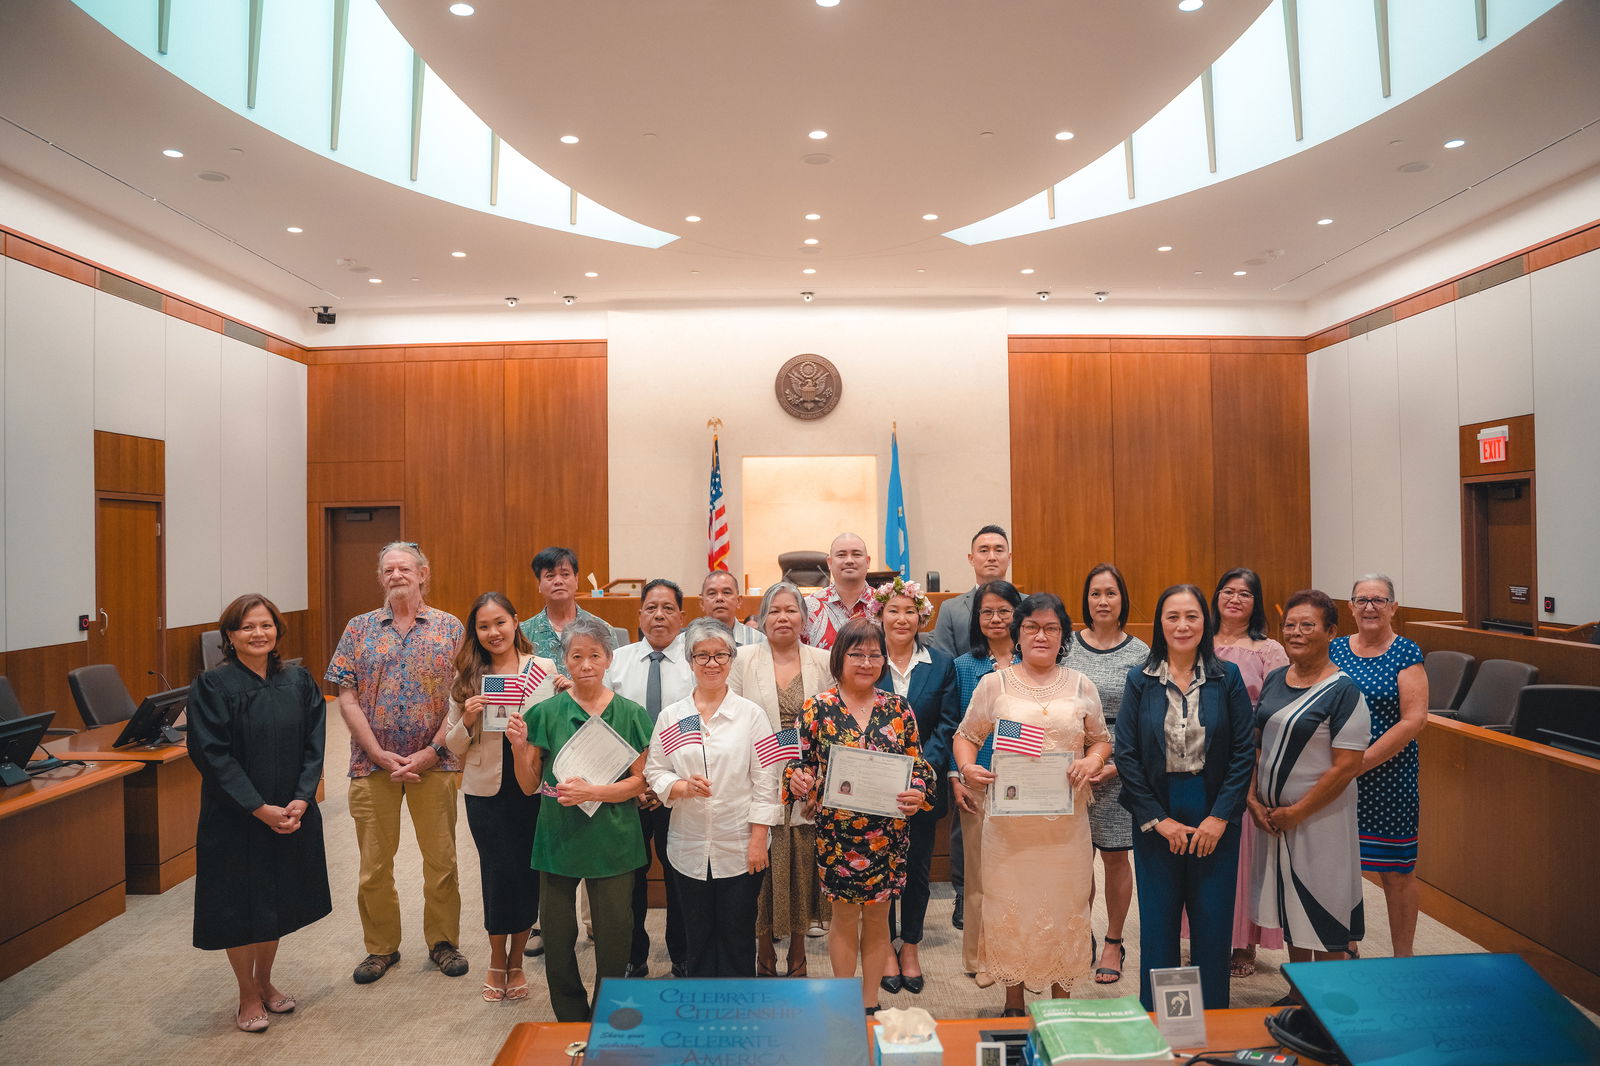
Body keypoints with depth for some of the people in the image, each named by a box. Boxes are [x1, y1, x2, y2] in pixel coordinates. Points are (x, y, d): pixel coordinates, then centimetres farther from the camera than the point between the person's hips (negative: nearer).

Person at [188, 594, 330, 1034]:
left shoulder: (298, 682, 1)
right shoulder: (212, 686, -11)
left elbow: (313, 746, 0)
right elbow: (212, 755, -14)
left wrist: (300, 800, -13)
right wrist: (260, 809, -18)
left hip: (290, 816, 4)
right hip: (234, 820, -4)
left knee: (277, 902, 16)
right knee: (240, 907, 7)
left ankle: (265, 981, 37)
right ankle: (248, 996, 27)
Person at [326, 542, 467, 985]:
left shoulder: (450, 627, 0)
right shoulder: (360, 629, 4)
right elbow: (347, 699, -1)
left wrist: (431, 752, -12)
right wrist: (379, 754, -10)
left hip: (434, 763, -1)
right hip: (373, 763, 1)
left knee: (441, 858, 8)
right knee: (374, 863, 11)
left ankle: (443, 941, 26)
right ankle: (381, 947, 29)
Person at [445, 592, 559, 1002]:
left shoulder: (545, 670, -1)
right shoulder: (467, 678, 3)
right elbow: (454, 748, 6)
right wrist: (467, 720, -14)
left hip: (532, 788, 0)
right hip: (486, 789, 1)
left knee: (528, 872, 6)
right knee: (500, 872, 2)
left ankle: (516, 961, 28)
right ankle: (497, 960, 27)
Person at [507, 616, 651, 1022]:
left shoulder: (630, 714, -1)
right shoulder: (547, 712, 0)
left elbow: (639, 781, -3)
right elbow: (530, 785, 4)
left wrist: (593, 792, -17)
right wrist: (519, 748, -14)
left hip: (613, 839, -1)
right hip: (559, 835, 1)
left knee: (614, 935, 4)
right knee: (557, 933, 7)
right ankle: (571, 1022, 31)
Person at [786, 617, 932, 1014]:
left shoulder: (899, 709, 1)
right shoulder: (818, 708, -4)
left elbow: (919, 766, 4)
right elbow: (803, 764, -1)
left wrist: (918, 793, -16)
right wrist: (798, 780, -23)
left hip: (887, 831, 2)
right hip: (836, 830, -1)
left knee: (877, 918, 14)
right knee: (844, 917, 11)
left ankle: (870, 1003, 32)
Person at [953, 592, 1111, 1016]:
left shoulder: (1081, 686, 6)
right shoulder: (994, 684, 1)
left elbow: (1101, 740, 13)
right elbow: (966, 736, 6)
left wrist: (1092, 761, -9)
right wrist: (967, 769, -14)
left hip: (1066, 818, 1)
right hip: (1009, 818, -1)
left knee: (1065, 905, 9)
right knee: (1009, 908, 7)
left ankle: (1062, 996, 29)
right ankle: (1014, 1003, 26)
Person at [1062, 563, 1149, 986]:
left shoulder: (1140, 653, 0)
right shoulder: (1068, 645, 3)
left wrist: (1119, 764, -11)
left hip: (1119, 768, -1)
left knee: (1115, 856, 7)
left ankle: (1113, 943, 25)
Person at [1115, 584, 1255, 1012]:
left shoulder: (1227, 678, 0)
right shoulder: (1140, 681, -1)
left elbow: (1244, 752, -2)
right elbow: (1125, 755, -3)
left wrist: (1220, 817, -8)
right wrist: (1157, 820, -7)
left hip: (1214, 818, 0)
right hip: (1155, 819, 0)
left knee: (1213, 923, 8)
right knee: (1157, 923, 8)